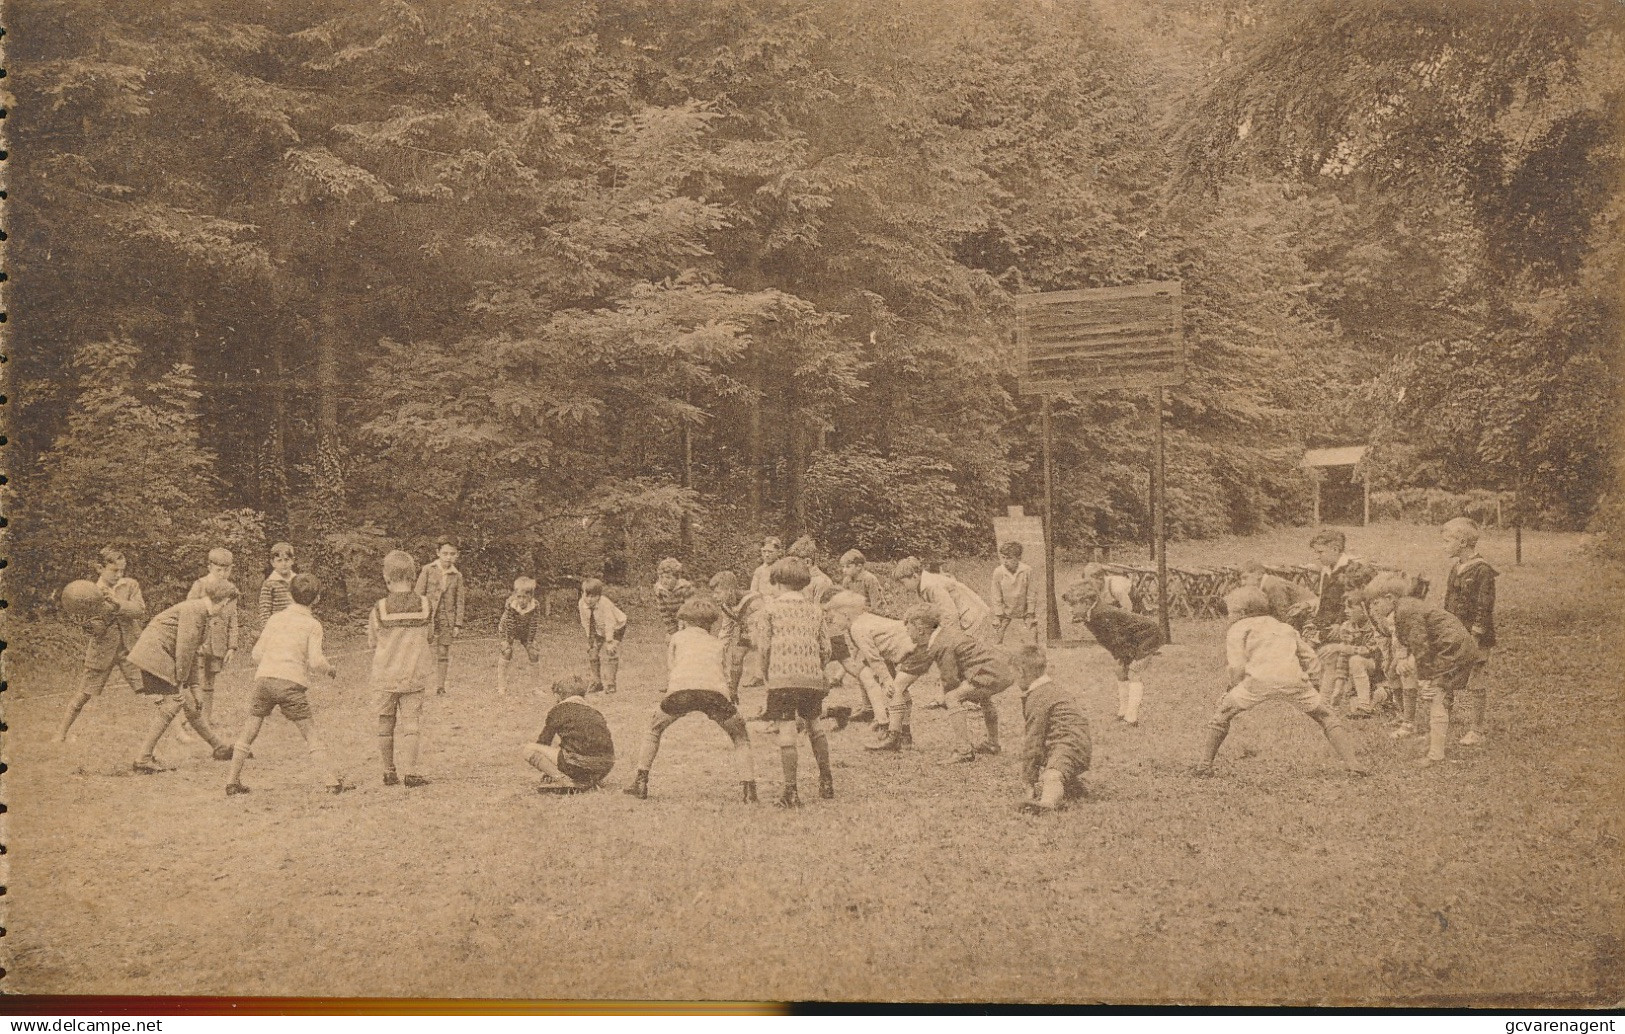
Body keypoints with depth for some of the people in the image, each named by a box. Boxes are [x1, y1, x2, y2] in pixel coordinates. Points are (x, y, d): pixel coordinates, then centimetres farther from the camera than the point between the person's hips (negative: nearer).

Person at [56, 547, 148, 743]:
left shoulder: (130, 585, 1)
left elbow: (141, 612, -11)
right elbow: (93, 629, -1)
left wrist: (117, 603, -22)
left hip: (130, 647, 1)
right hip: (103, 647, -1)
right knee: (83, 694, 2)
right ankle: (61, 734, 15)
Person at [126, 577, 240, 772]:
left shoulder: (203, 615, 14)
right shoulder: (194, 610, -17)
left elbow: (192, 652, 16)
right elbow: (184, 648, -21)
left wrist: (192, 687, 12)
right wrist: (180, 683, -17)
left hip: (167, 659, 10)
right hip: (155, 655, -10)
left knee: (192, 705, 13)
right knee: (173, 703, -13)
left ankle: (220, 748, 22)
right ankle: (143, 758, -10)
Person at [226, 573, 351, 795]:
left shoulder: (276, 618, 15)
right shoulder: (312, 625, 4)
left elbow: (257, 654, 13)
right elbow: (315, 661, -7)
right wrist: (330, 669, 13)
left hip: (264, 678, 3)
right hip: (291, 683, -3)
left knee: (247, 734, 14)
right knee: (312, 736, 2)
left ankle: (232, 782, 15)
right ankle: (332, 780, -4)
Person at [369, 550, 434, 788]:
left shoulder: (379, 609, -9)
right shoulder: (425, 605, -6)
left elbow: (373, 644, 2)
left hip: (384, 677, 0)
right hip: (414, 676, 0)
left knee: (386, 724, 13)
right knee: (411, 723, 5)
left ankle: (389, 772, 20)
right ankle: (411, 772, -4)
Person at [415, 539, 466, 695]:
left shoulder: (457, 576, 6)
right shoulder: (428, 570, -2)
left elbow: (459, 602, 9)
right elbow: (418, 594, 0)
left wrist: (458, 624, 3)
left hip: (447, 618, 3)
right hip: (428, 615, -3)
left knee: (443, 654, 6)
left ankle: (440, 687, 14)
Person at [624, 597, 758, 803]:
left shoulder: (678, 638, 31)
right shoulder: (719, 644, 34)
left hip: (681, 689, 0)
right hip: (715, 691, 0)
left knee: (654, 729, 28)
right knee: (740, 737, 22)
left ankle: (640, 782, 20)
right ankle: (748, 790, 7)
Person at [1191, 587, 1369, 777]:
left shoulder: (1237, 629, 22)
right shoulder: (1285, 627, 35)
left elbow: (1237, 668, 8)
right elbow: (1313, 662, 26)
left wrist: (1233, 689, 23)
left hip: (1260, 678, -3)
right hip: (1293, 677, 3)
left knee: (1222, 715, 19)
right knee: (1327, 718, 20)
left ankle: (1204, 764, 13)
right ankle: (1353, 764, 5)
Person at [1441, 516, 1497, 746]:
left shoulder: (1482, 570, -12)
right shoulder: (1455, 568, 13)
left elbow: (1484, 608, -15)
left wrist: (1475, 636, -18)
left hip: (1474, 639, -8)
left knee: (1473, 683, -3)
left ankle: (1476, 731, 4)